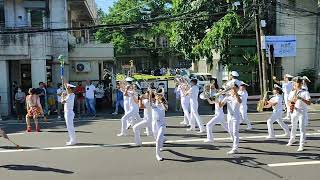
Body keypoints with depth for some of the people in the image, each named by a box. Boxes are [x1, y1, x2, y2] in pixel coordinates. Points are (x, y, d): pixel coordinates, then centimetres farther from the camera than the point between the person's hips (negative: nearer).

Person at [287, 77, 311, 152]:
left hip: (302, 112, -4)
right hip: (294, 112, 4)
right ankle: (292, 140, 38)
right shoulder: (292, 93, 6)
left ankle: (301, 145, -1)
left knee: (302, 128, -6)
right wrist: (291, 105, -9)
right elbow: (289, 101, 13)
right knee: (293, 127, 19)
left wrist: (300, 98, -26)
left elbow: (309, 102, -14)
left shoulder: (305, 92, -7)